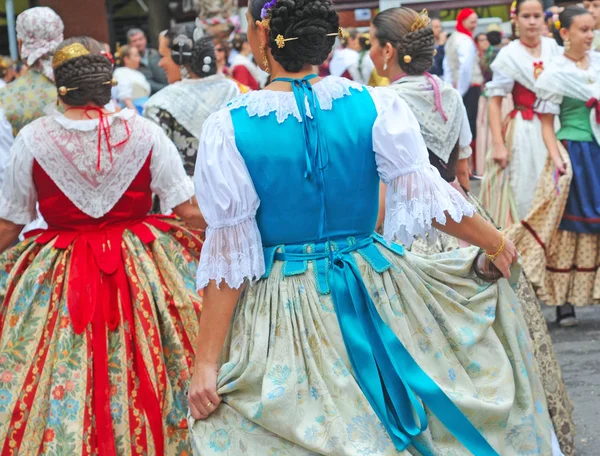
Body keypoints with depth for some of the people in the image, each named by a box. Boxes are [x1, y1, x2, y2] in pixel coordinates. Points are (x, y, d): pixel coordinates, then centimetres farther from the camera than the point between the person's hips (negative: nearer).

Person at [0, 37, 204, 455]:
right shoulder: (145, 133, -7)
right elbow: (191, 211, -6)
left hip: (58, 283, 0)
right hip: (142, 276, 1)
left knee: (61, 386, 10)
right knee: (143, 382, 12)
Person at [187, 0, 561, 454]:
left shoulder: (227, 128, -12)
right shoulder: (376, 105, -8)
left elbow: (229, 256, -13)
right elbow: (425, 197, -8)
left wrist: (206, 364, -9)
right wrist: (497, 243, 11)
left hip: (279, 310, -2)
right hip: (375, 293, 2)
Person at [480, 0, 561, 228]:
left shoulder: (553, 47, 5)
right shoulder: (509, 55, -6)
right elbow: (495, 100, -7)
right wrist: (498, 144, -14)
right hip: (523, 132, -4)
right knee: (522, 194, 0)